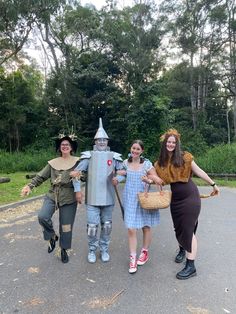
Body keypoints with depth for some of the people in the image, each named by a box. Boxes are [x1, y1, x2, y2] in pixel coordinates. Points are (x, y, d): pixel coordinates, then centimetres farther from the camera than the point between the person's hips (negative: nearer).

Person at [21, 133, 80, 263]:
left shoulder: (78, 161, -1)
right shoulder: (53, 163, 7)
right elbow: (41, 176, 5)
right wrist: (30, 185, -11)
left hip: (69, 199, -2)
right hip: (52, 196, 2)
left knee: (66, 226, 6)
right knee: (42, 216, -22)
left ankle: (64, 250, 32)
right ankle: (52, 236, 8)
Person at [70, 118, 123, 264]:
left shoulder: (114, 156, 2)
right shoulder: (88, 156, 0)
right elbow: (76, 172, 1)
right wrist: (78, 190, -4)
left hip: (108, 198, 2)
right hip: (92, 198, -1)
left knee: (107, 225, 12)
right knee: (92, 226, 2)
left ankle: (104, 249, 32)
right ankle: (92, 250, 26)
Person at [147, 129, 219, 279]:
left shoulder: (184, 157, -9)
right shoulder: (160, 162, 2)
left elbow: (199, 171, -2)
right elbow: (163, 180, 7)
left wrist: (213, 184, 4)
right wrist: (152, 179, -13)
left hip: (190, 197, -4)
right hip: (175, 199, 4)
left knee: (188, 229, -3)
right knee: (179, 228, 16)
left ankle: (191, 266, 8)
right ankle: (182, 249, 47)